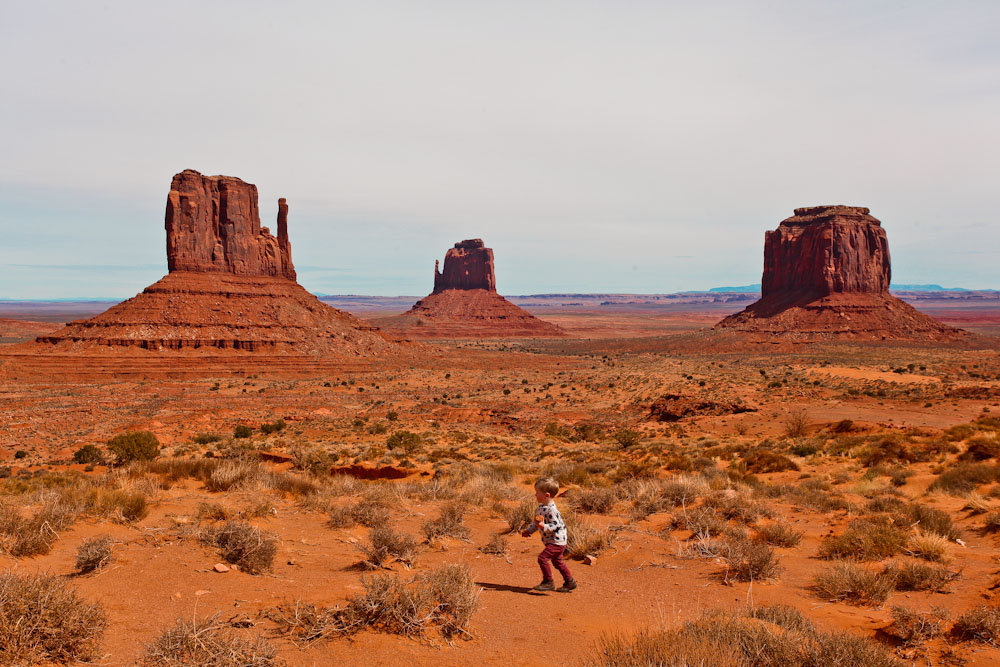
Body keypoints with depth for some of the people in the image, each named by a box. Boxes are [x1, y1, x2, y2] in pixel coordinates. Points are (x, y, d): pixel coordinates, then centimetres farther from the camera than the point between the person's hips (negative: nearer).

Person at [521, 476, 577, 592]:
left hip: (556, 542, -10)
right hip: (553, 542, 10)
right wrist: (529, 531, 16)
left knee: (542, 558, -14)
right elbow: (537, 522, 19)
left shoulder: (551, 510, -25)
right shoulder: (541, 507, 7)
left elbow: (555, 525, -26)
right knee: (557, 561, 19)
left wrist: (544, 526, -39)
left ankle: (548, 582, -2)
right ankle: (570, 582, 31)